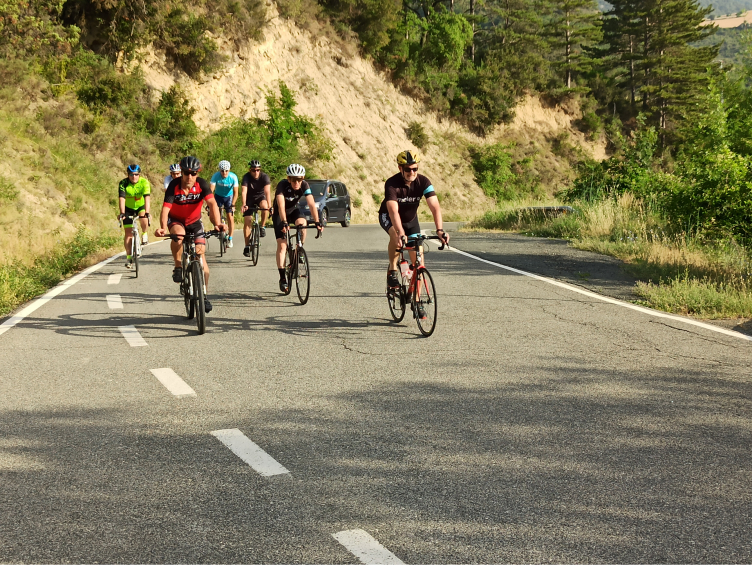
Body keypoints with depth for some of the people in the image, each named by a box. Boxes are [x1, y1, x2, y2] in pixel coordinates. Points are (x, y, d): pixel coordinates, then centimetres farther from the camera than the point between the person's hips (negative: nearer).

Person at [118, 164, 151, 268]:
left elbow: (147, 198, -35)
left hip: (141, 206, -1)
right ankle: (129, 257, 1)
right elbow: (122, 199, -33)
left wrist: (147, 212, -48)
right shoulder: (123, 183, -23)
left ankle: (144, 234, -2)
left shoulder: (144, 182, -25)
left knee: (143, 219, -33)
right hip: (128, 208, 1)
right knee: (128, 232, -6)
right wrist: (122, 213, -46)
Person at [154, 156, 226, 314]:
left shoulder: (202, 184, -22)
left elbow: (212, 204, -33)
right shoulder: (174, 186, -24)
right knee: (178, 234, -37)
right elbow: (166, 208, -34)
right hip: (176, 220, -2)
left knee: (200, 254, -8)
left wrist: (217, 223, -51)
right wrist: (163, 228, -52)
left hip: (194, 222, 2)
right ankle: (178, 267, -14)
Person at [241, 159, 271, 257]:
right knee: (247, 221, -10)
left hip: (260, 197, 0)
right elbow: (244, 192, -35)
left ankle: (262, 227, -11)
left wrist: (269, 206, -46)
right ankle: (247, 246, -1)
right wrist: (244, 205, -51)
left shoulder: (264, 177, -23)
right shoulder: (246, 177, -23)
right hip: (250, 199, 0)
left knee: (264, 206, -34)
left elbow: (267, 191, -33)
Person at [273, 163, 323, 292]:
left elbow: (311, 204, -30)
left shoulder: (304, 185, -23)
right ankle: (282, 278, -10)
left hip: (293, 210, 3)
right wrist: (284, 223, -54)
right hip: (279, 214, -3)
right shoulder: (283, 185, -31)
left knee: (302, 223, -32)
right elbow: (281, 205, -41)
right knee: (282, 244, -14)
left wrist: (317, 222, -42)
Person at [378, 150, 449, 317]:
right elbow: (393, 211, -43)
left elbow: (435, 207, -32)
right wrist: (401, 233, -58)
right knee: (396, 236, -38)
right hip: (388, 217, -3)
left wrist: (440, 230, -48)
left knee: (418, 258, -7)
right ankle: (392, 271, -14)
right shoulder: (392, 184, -32)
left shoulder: (423, 182, -24)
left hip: (411, 219, 3)